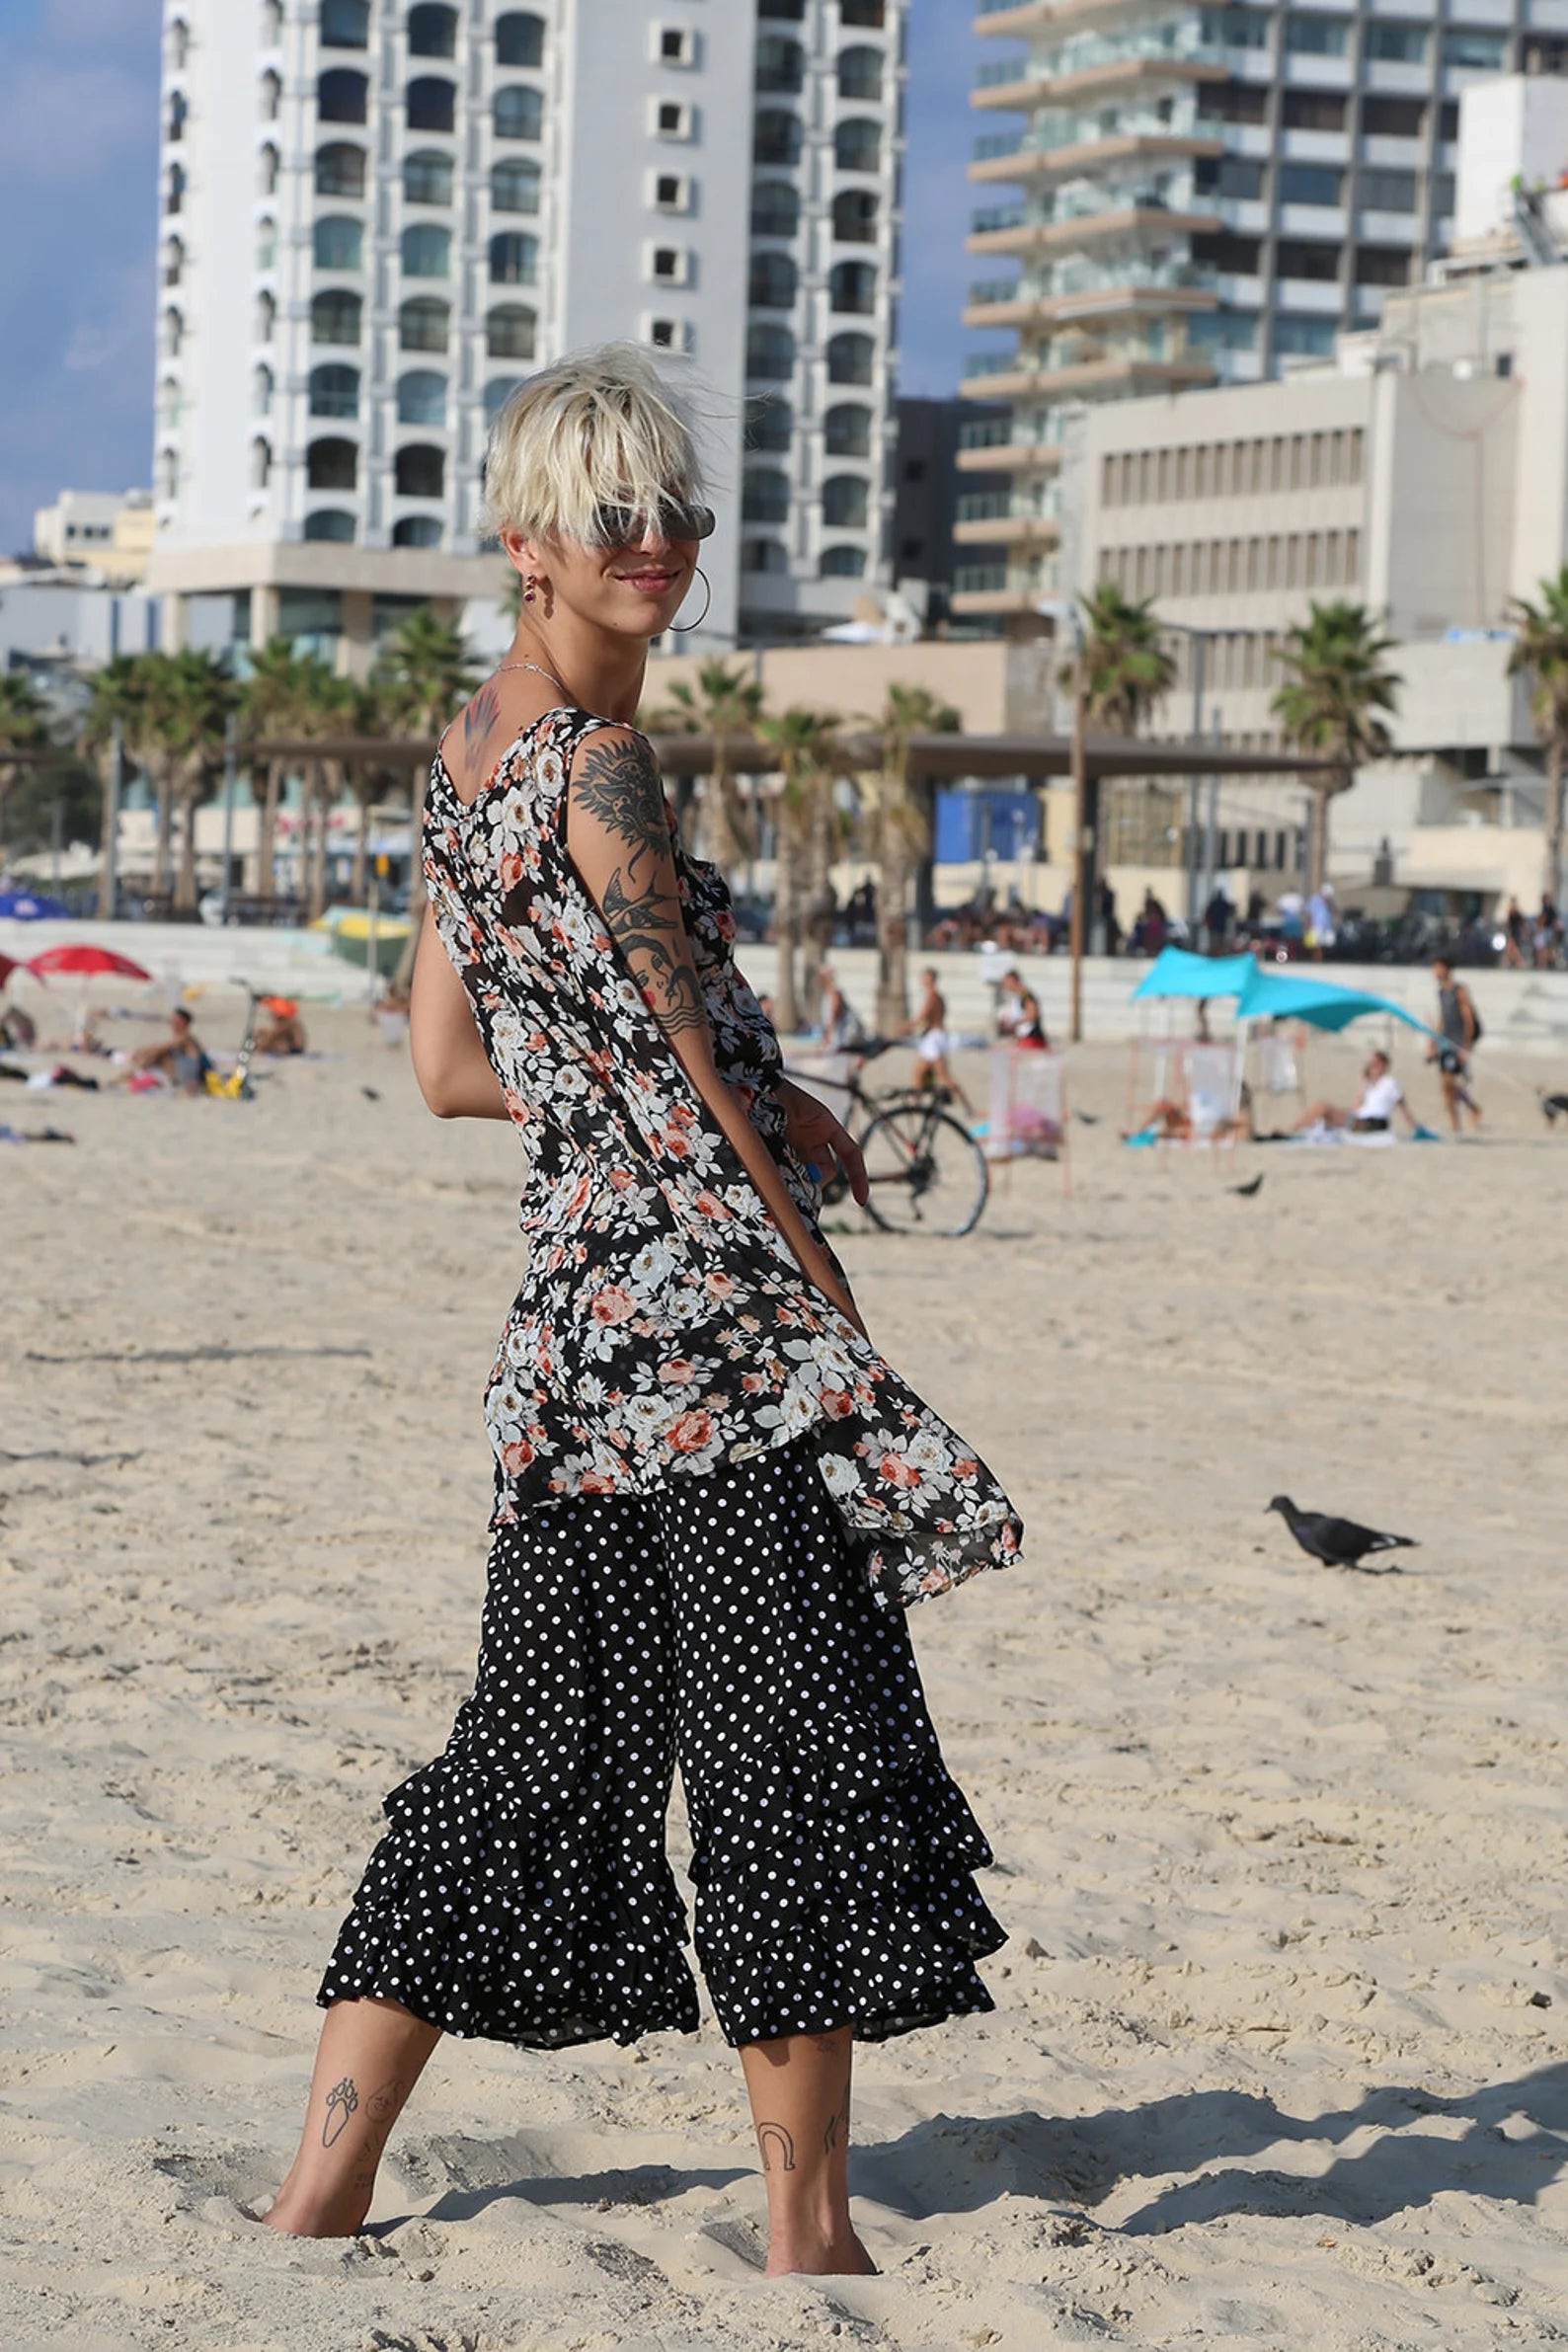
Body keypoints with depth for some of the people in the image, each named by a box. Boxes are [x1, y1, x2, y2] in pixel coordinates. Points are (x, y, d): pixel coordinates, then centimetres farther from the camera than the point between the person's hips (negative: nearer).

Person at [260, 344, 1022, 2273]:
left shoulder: (466, 748, 13)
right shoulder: (599, 768, -15)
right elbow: (698, 1067, -12)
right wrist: (822, 1281, -3)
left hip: (577, 1319, 9)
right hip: (716, 1323, -9)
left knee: (535, 1752, 14)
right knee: (803, 1758, 0)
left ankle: (321, 2190, 16)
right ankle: (811, 2236, 7)